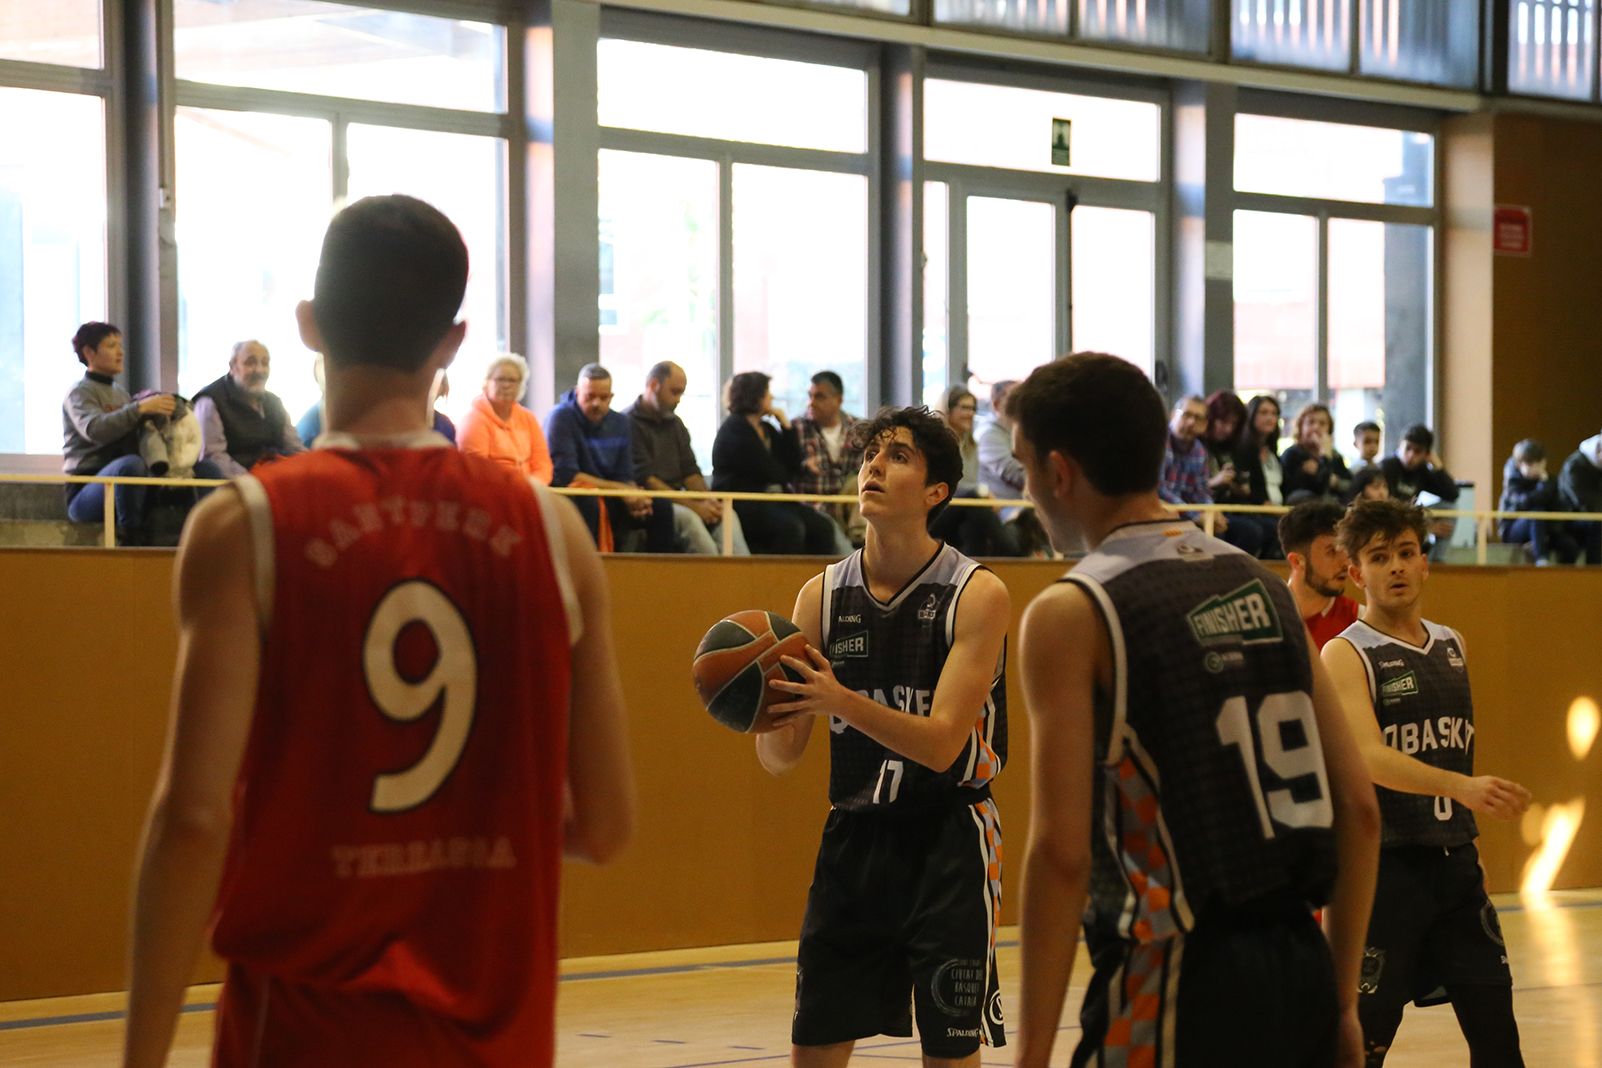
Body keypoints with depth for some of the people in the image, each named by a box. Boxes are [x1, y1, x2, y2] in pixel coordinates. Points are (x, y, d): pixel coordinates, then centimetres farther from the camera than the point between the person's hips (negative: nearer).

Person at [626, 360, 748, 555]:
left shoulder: (676, 424, 19)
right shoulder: (629, 423, -7)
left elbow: (690, 471, 16)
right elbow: (645, 479, -15)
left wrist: (707, 502, -7)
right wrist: (693, 506, -18)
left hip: (676, 500, 7)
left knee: (726, 513, -18)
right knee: (687, 517, -35)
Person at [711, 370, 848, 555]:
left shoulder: (767, 429, 18)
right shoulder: (735, 431, -8)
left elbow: (794, 467, 11)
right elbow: (770, 473, -13)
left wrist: (785, 426, 6)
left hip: (771, 500, 8)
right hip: (740, 503, -8)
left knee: (822, 526, -15)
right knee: (790, 526, -33)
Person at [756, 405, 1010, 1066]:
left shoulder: (977, 595, -10)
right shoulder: (823, 595, 2)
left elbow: (941, 744, -19)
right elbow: (780, 759, 3)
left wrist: (840, 702, -33)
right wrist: (767, 713, -20)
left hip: (948, 840, -4)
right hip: (854, 832, 4)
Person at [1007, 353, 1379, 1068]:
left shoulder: (1071, 614, -7)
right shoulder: (1261, 585, 12)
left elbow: (1061, 853, -14)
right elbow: (1359, 810, 11)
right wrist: (1341, 1001, 17)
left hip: (1176, 983, -6)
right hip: (1298, 969, 7)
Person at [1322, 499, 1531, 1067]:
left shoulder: (1451, 645, 12)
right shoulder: (1346, 654, -10)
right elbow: (1366, 757, -24)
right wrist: (1461, 787, -37)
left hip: (1456, 864, 6)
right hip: (1385, 865, -6)